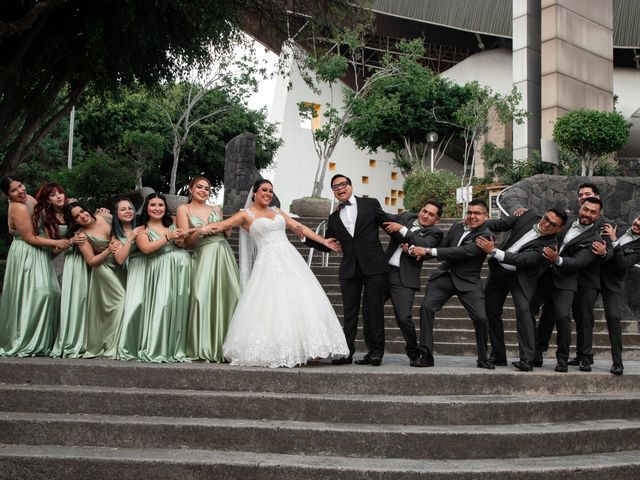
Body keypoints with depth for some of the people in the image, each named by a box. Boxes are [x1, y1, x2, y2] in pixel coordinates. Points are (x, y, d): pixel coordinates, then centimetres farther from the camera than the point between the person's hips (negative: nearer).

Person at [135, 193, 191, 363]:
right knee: (162, 305, -15)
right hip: (162, 270, -3)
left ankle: (176, 348, 5)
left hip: (182, 266, 4)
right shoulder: (142, 229, 10)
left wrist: (180, 240, -3)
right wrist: (168, 238, -10)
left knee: (179, 306, -2)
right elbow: (146, 248, -7)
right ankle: (157, 350, -8)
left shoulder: (172, 225, 20)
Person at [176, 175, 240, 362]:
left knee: (228, 296, -2)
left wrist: (228, 229, 6)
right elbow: (185, 241, 2)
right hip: (204, 255, -4)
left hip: (224, 254, 4)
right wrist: (199, 231, -15)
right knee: (203, 296, -15)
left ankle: (224, 345, 7)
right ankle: (203, 348, -7)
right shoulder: (184, 209, 8)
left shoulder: (216, 210, 18)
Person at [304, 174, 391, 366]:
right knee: (349, 312, 5)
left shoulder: (370, 204, 6)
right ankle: (347, 351, 10)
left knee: (373, 311, -1)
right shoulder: (334, 218, 15)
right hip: (349, 270, 3)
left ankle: (375, 352, 7)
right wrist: (305, 237, 7)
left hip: (374, 266, -3)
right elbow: (327, 245, 18)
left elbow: (391, 224, 8)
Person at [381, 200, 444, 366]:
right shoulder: (406, 216, 15)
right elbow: (387, 225, -1)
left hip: (404, 278, -5)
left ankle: (414, 354, 7)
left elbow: (423, 245, -16)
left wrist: (402, 229, -14)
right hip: (384, 271, 5)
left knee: (403, 318, -14)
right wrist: (403, 243, -12)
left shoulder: (435, 232, 2)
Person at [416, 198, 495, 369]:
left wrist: (429, 251, -26)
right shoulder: (457, 227, 7)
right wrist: (420, 251, -8)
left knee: (481, 318, -11)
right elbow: (443, 247, 13)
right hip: (445, 275, 4)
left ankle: (483, 359, 14)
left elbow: (462, 252, -23)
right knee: (426, 308, -13)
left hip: (468, 281, -4)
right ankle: (426, 356, -5)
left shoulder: (485, 236, -12)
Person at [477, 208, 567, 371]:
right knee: (491, 310, 7)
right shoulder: (529, 216, -5)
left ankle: (527, 359, -21)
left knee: (523, 309, -24)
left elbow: (522, 260, -28)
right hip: (498, 270, 5)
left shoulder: (549, 245, -20)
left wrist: (493, 251, -32)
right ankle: (498, 356, 19)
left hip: (521, 276, -5)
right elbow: (501, 224, 2)